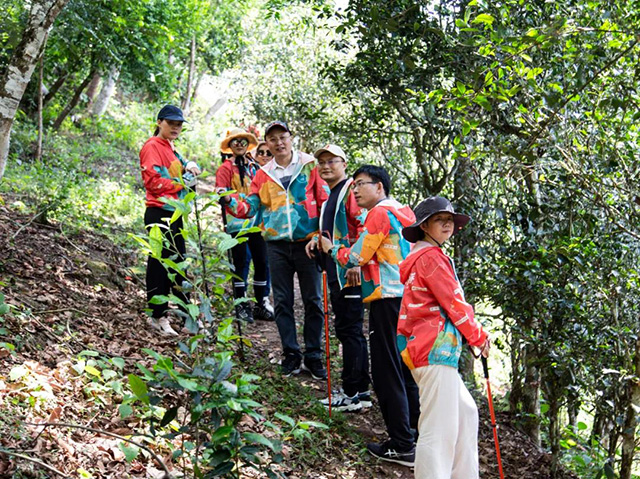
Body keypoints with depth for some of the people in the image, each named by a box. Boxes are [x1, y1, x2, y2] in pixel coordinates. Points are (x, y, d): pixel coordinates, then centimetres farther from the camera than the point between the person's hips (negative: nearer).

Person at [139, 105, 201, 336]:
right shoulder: (153, 146, -9)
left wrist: (191, 166, 4)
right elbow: (153, 180, -18)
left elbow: (182, 166, 27)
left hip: (174, 214, 10)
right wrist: (182, 183, -12)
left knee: (178, 263, 15)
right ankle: (158, 316, -1)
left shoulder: (171, 148, 19)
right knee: (159, 264, -6)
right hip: (159, 214, -10)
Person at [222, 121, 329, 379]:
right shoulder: (263, 174, 11)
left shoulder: (309, 166, 2)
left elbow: (324, 201, 0)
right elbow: (250, 207, 9)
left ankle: (313, 356, 10)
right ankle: (291, 354, 14)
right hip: (277, 244, 3)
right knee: (282, 302, 5)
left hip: (306, 242, -3)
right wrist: (230, 201, -9)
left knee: (313, 301, 1)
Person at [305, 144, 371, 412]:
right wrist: (318, 240, 13)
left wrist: (357, 262, -25)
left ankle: (353, 394, -1)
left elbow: (366, 226, -20)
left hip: (350, 273, -10)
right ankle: (361, 390, 22)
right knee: (348, 331, 14)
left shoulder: (351, 189, -10)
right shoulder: (330, 196, 21)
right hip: (335, 272, 10)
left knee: (349, 330, -7)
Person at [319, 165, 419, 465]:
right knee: (405, 370, 16)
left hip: (387, 299, -9)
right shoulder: (401, 212, 17)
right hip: (408, 297, 9)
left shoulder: (379, 213, -10)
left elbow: (356, 257, -8)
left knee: (387, 373, -4)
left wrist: (332, 249, 8)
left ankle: (402, 446, -2)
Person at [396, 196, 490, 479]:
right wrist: (479, 338, -1)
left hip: (420, 347, 11)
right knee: (439, 429, -11)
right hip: (437, 350, -11)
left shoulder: (418, 258, 20)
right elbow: (454, 303, -12)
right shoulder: (432, 257, -11)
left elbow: (406, 314, 23)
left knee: (465, 413, 18)